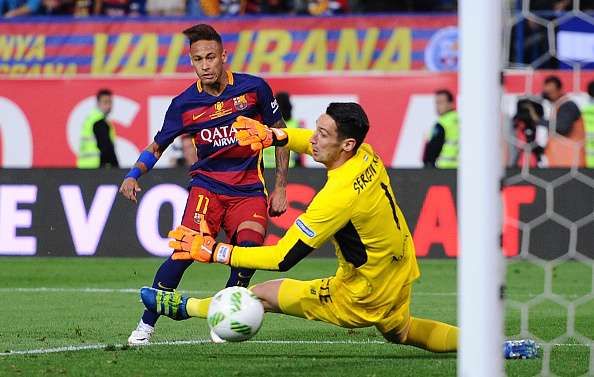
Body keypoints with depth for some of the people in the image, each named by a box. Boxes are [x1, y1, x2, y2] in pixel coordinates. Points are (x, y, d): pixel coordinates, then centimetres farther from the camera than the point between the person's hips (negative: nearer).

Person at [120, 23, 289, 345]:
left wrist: (280, 187, 4)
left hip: (249, 191, 0)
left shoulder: (254, 88, -6)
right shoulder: (184, 104, -5)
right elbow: (158, 145, 7)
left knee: (250, 248, -23)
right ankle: (146, 325, -11)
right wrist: (133, 176, -12)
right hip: (207, 186, 0)